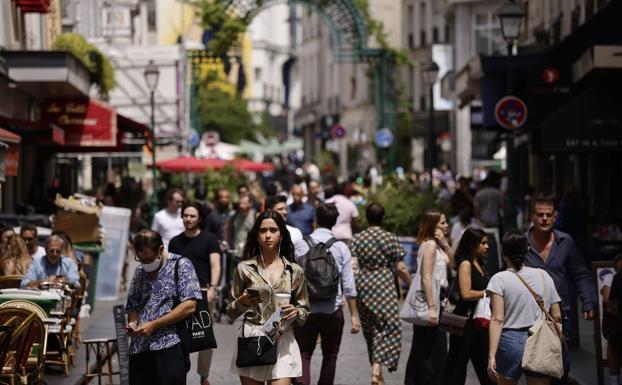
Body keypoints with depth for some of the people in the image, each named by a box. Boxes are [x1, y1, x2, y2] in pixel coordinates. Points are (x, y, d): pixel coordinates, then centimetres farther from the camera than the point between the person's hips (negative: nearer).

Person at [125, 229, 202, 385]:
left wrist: (153, 325, -12)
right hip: (139, 349, 6)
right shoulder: (140, 271, 19)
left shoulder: (181, 265, 1)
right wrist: (132, 323, 1)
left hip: (169, 346, -6)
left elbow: (189, 306, -10)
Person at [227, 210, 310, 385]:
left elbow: (305, 312, 12)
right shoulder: (244, 268, 4)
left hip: (282, 340, 0)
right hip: (251, 338, 0)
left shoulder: (294, 271, 6)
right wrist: (243, 302, -13)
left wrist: (295, 312, -10)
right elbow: (231, 312, 8)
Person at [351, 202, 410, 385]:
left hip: (363, 286, 4)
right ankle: (378, 368, -20)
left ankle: (376, 370, 22)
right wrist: (410, 283, 12)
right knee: (388, 326, -2)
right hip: (385, 285, -4)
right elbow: (400, 268, -3)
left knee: (370, 328, 15)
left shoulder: (357, 238, 2)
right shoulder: (390, 238, -4)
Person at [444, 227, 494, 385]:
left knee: (483, 364, 11)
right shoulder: (465, 264, -11)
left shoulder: (479, 265, 14)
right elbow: (466, 294, -20)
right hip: (465, 319, -9)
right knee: (458, 364, -2)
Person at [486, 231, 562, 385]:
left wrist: (491, 355, -13)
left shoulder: (499, 279, -4)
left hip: (510, 340, -2)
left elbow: (497, 320, -11)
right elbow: (557, 316, 7)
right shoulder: (543, 276, 6)